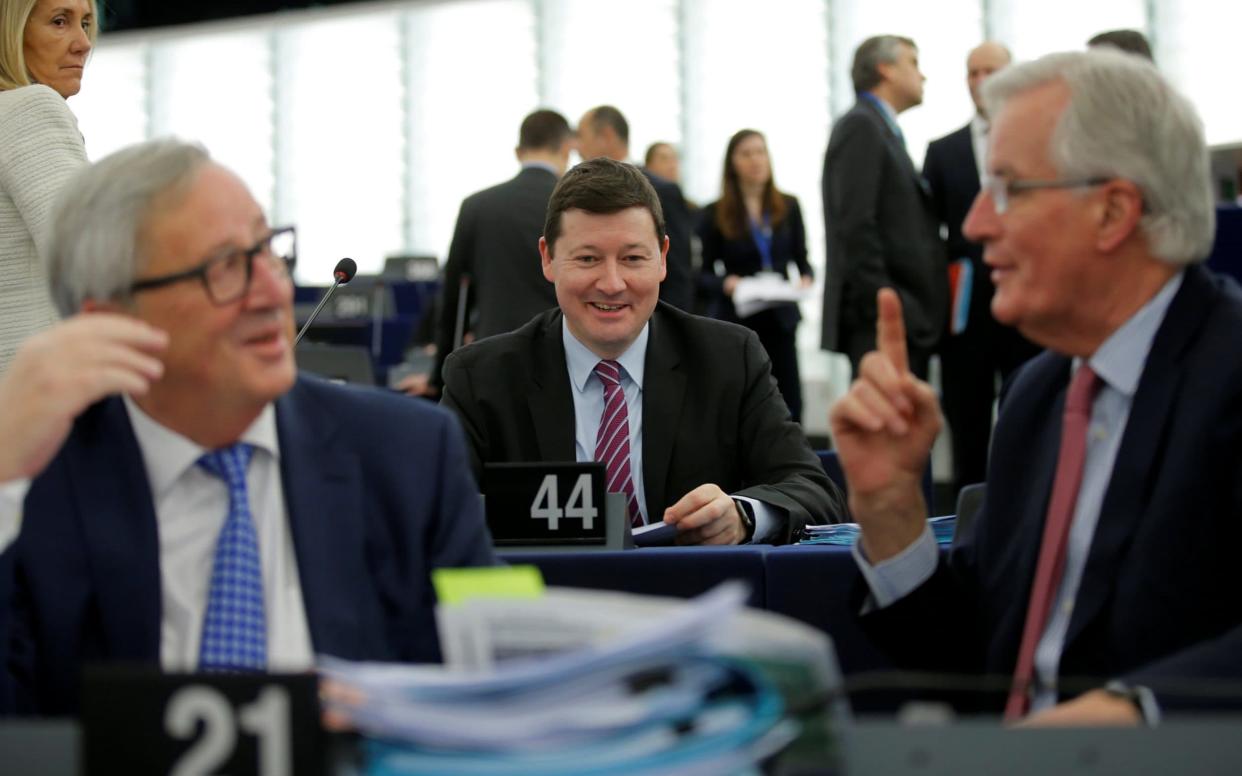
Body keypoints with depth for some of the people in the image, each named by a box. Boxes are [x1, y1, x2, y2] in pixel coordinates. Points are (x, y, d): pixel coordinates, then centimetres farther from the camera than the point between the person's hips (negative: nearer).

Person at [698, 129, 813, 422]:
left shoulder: (788, 206, 7)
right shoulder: (715, 214, -1)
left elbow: (802, 260, 11)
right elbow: (704, 273, 1)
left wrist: (806, 278, -10)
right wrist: (725, 283, -18)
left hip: (781, 318, 2)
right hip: (739, 320, -2)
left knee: (790, 405, -1)